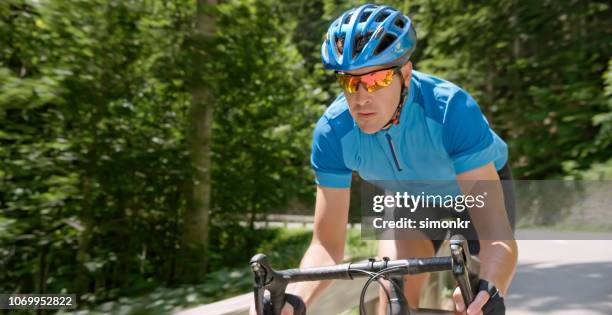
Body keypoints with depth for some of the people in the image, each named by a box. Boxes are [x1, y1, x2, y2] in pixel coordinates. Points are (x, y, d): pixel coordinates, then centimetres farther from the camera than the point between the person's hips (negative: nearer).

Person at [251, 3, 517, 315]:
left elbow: (495, 233, -41)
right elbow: (326, 243, -27)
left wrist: (488, 289, -62)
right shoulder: (332, 131, -30)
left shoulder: (452, 109, -38)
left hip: (481, 185, -1)